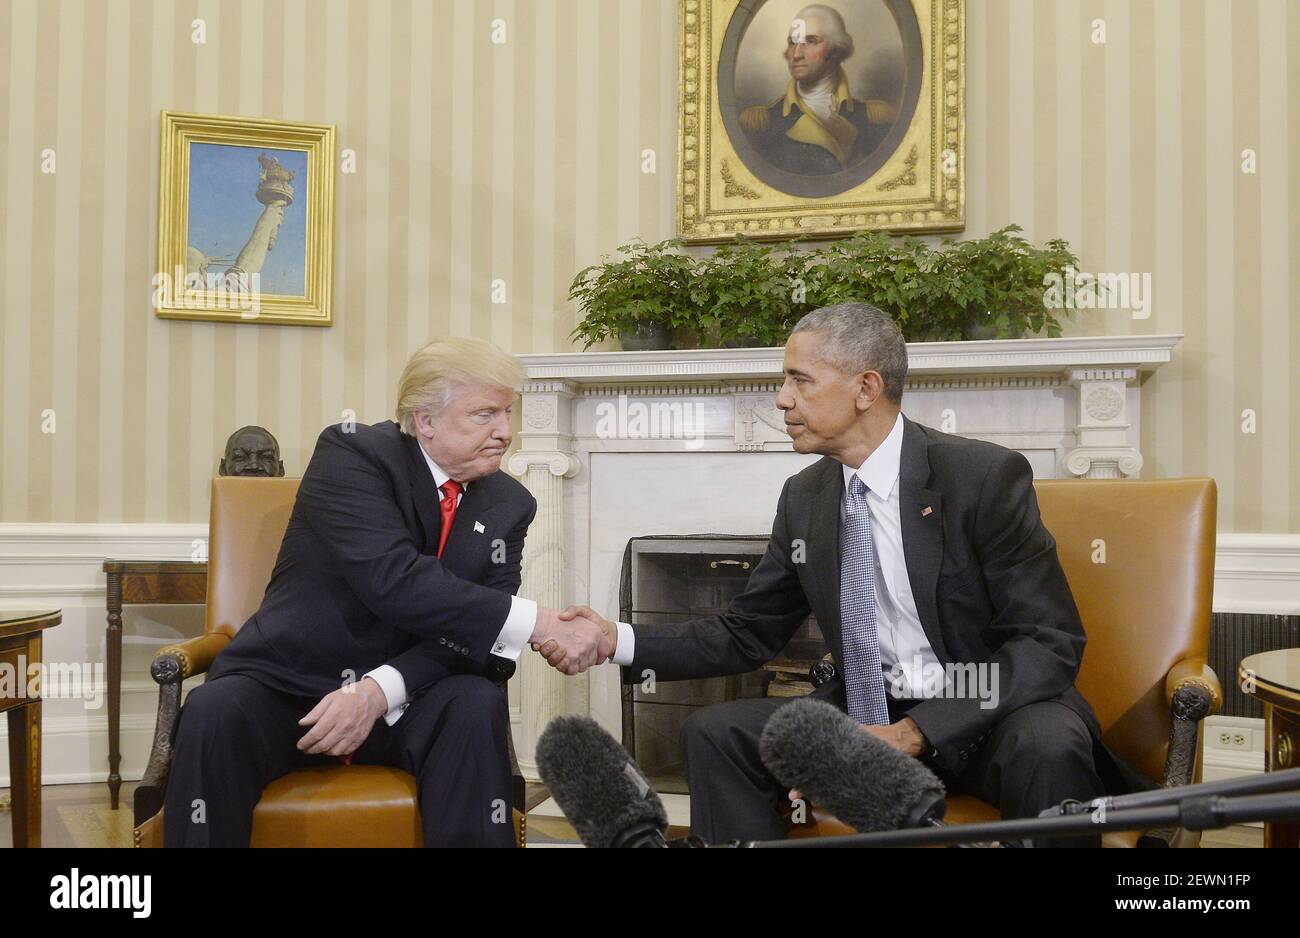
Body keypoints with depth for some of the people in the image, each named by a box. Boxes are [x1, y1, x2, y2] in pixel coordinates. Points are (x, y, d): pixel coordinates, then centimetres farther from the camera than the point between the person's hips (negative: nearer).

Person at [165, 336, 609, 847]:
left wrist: (379, 690, -26)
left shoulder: (508, 505, 3)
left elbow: (471, 627, -7)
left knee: (477, 705, -28)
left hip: (403, 704, 3)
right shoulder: (351, 453, -12)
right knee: (213, 711, -32)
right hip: (286, 688, -2)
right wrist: (541, 625, -30)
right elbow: (393, 582, -27)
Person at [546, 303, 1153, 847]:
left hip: (984, 718, -4)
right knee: (715, 732, -13)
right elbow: (747, 636, 11)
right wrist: (619, 640, -3)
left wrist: (916, 732, -24)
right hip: (867, 715, 5)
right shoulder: (803, 499, 5)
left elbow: (1051, 643, -15)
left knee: (1045, 747, -36)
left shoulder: (987, 476, -12)